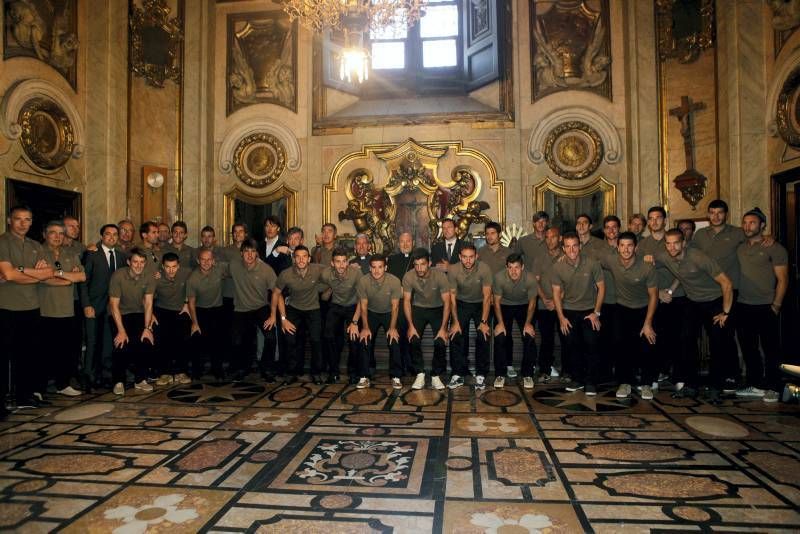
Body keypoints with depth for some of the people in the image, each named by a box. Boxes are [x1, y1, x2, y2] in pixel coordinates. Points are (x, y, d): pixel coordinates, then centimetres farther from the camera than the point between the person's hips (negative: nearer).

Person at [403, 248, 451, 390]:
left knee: (441, 342, -17)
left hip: (438, 310, -1)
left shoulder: (440, 276, -26)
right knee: (413, 340, -18)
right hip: (418, 309, 1)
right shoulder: (408, 277, -21)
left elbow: (446, 302, -20)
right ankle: (420, 374, -1)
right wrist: (411, 325, -18)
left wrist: (443, 328, -23)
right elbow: (407, 301, -12)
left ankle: (435, 376, 2)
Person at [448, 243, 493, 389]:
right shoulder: (453, 270, -20)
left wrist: (484, 322, -23)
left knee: (483, 336, -14)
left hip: (480, 304, -1)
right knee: (455, 336, -11)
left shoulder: (484, 269, -24)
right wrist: (455, 322, -15)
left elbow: (487, 297, -19)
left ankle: (481, 375, 2)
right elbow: (452, 297, -12)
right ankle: (458, 374, 2)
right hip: (461, 304, 1)